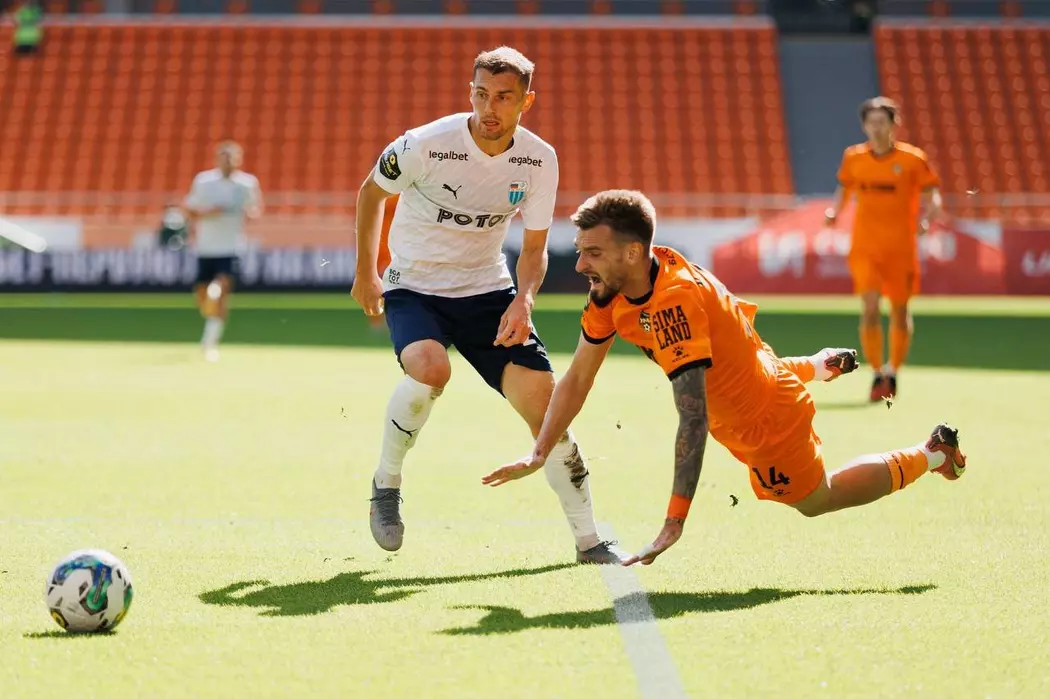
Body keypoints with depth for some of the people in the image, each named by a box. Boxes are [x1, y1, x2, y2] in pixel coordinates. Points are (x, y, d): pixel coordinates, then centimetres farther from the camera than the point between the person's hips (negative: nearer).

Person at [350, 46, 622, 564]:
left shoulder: (539, 160, -10)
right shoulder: (426, 145, -20)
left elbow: (534, 247, 0)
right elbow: (372, 192, 0)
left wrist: (524, 301, -20)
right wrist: (365, 273, 5)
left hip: (487, 288, 3)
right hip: (414, 286, -3)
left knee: (544, 401, -8)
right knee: (430, 369, -35)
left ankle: (588, 540, 7)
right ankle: (385, 485, -9)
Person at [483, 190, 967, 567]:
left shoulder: (673, 302, -41)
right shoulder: (611, 291, -16)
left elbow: (693, 420, -44)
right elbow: (577, 379, -6)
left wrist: (674, 522, -48)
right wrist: (538, 455, -13)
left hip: (765, 420, -9)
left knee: (815, 501, 15)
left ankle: (933, 454, 27)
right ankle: (819, 367, 57)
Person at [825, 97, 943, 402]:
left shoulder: (912, 159, -5)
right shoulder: (853, 158, 2)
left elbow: (933, 196, -2)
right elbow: (844, 189, 17)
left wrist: (925, 219, -21)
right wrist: (834, 211, -3)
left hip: (902, 248, 0)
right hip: (865, 248, 1)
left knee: (900, 313, 9)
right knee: (870, 309, -13)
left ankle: (892, 371, 29)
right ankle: (877, 374, 1)